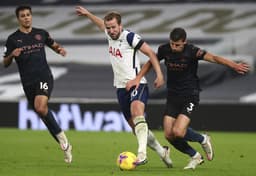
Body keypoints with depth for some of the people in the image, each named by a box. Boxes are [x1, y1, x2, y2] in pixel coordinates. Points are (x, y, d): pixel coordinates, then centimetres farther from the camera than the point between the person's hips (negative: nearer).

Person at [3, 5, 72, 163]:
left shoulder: (41, 33, 7)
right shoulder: (13, 39, 4)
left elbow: (54, 45, 23)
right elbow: (6, 63, 7)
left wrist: (60, 49, 0)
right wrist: (12, 55, -15)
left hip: (44, 77, -2)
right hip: (28, 82, 2)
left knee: (40, 107, -27)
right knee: (44, 114, 4)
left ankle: (61, 136, -11)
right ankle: (65, 146, 14)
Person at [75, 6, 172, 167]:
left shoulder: (129, 37, -12)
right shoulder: (110, 35, 9)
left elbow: (150, 53, -13)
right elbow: (102, 24, 33)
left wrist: (159, 74, -22)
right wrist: (87, 14, 43)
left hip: (137, 84, -8)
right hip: (121, 87, 8)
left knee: (137, 113, -34)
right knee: (135, 126, 11)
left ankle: (142, 153, -45)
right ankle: (162, 152, 27)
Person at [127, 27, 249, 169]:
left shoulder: (192, 51, -18)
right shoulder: (164, 50, -5)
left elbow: (213, 58, -29)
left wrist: (234, 65, -43)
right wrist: (137, 79, 6)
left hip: (190, 96, -5)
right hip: (172, 96, 5)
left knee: (178, 132, -21)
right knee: (169, 135, -3)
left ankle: (203, 139, 11)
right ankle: (195, 157, 20)